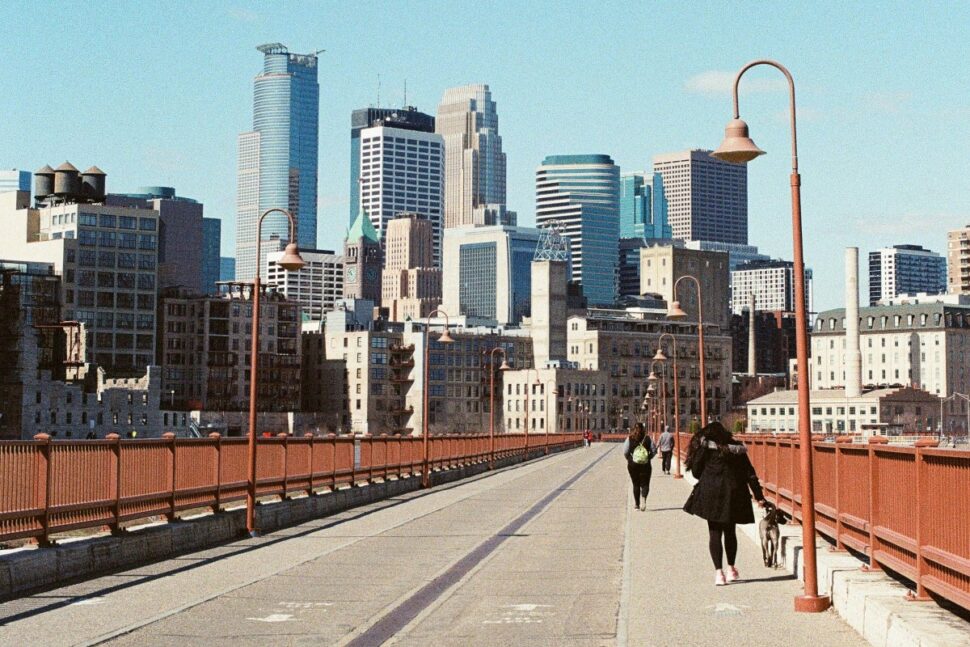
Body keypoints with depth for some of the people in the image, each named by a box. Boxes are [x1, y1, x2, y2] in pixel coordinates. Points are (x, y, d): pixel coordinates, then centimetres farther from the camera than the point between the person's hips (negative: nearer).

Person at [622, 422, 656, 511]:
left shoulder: (629, 439, -4)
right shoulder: (647, 438, -3)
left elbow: (625, 452, -7)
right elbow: (654, 450, -2)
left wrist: (629, 459, 10)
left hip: (632, 464, 1)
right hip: (645, 464, -1)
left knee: (636, 485, 12)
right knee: (645, 484, 3)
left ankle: (636, 504, 14)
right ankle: (643, 498, -25)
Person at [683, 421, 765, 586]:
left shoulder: (705, 446, 0)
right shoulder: (736, 449, 10)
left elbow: (696, 471, -1)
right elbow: (750, 474, 7)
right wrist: (759, 495, 9)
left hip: (711, 492, -3)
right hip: (734, 494, 3)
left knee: (714, 533, -1)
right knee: (730, 531, 19)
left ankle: (719, 572, -11)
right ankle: (731, 569, 26)